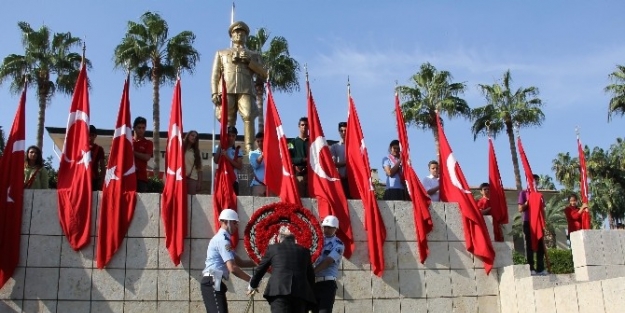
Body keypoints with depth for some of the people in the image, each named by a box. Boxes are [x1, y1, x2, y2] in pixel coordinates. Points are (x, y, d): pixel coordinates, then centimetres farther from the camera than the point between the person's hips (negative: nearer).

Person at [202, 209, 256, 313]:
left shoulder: (221, 238, 20)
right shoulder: (222, 239, -12)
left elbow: (239, 262, 20)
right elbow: (233, 268, -21)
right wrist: (251, 280, -15)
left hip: (213, 283, 10)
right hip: (212, 283, -10)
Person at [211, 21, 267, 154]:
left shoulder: (253, 55, 27)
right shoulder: (221, 53, 29)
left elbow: (263, 74, 13)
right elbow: (215, 75, 17)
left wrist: (249, 61, 1)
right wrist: (214, 93, 1)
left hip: (246, 90, -1)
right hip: (226, 90, 1)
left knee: (248, 117, -19)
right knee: (227, 121, -8)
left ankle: (249, 147, -24)